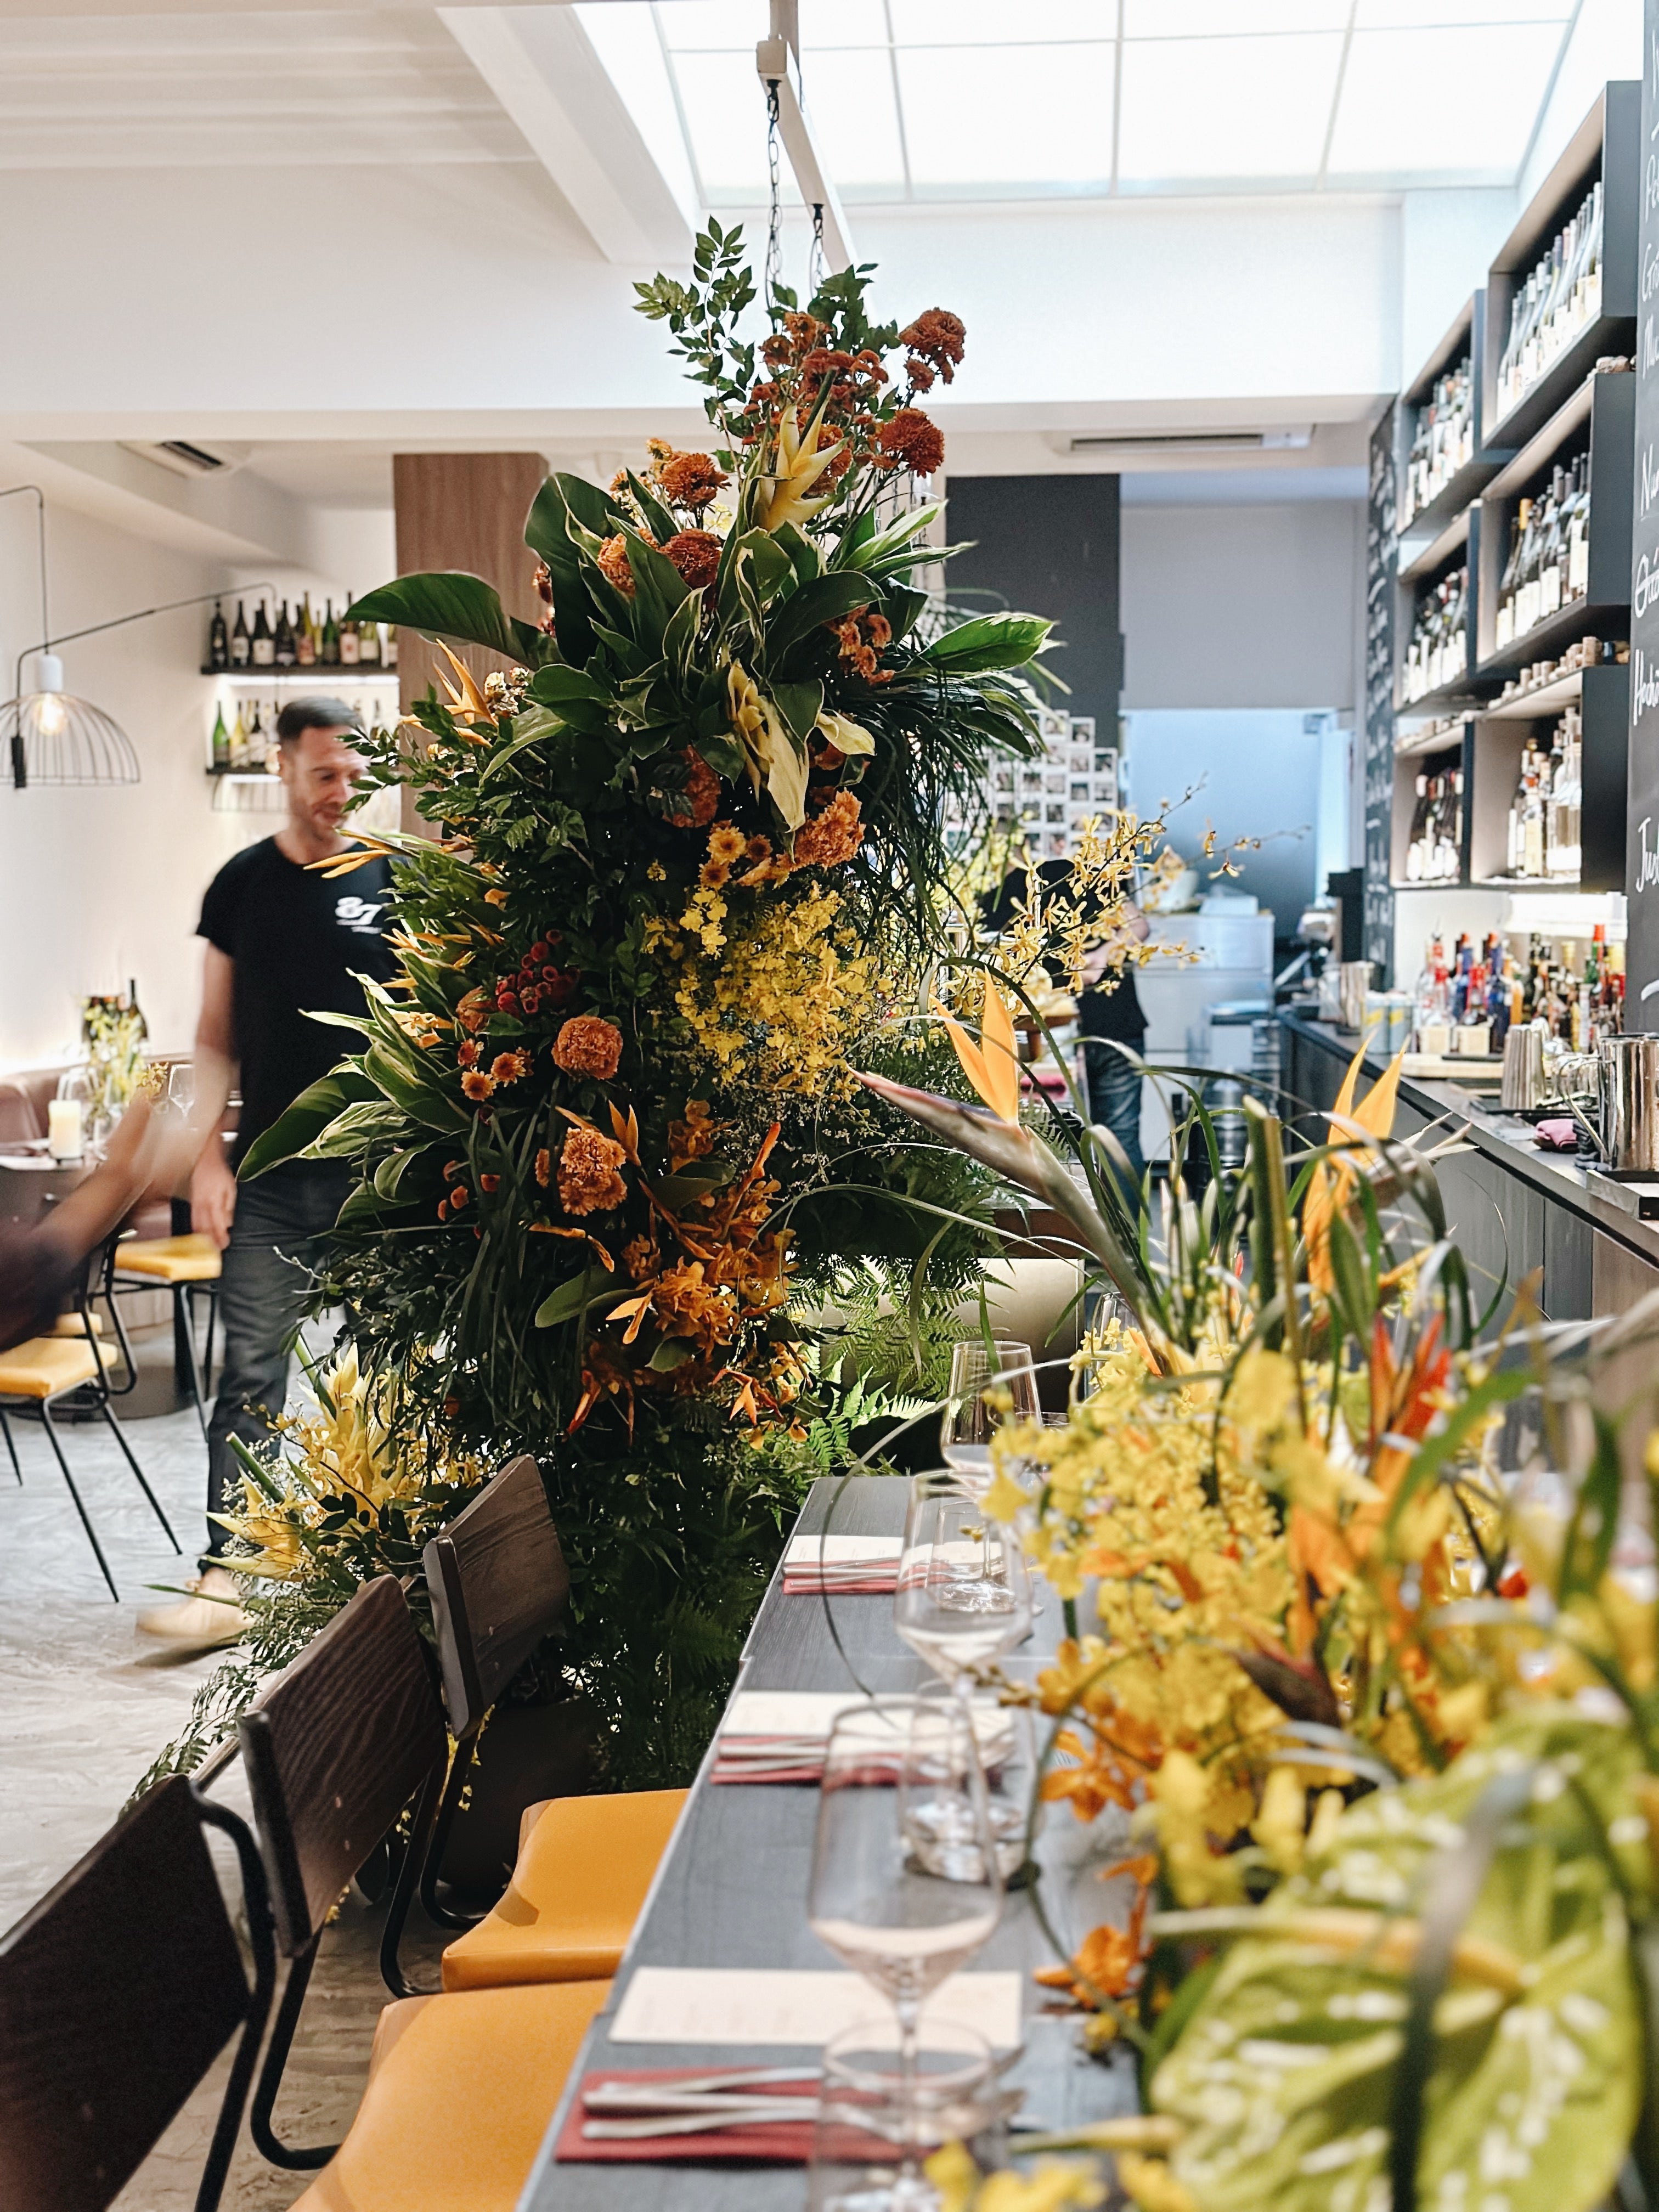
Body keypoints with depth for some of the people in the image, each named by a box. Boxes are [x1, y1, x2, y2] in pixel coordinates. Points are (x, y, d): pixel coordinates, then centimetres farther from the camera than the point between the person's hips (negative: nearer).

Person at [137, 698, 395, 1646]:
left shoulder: (396, 880, 2)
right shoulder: (243, 884, 5)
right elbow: (218, 1039, 9)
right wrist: (210, 1156, -1)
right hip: (269, 1176, 1)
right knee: (252, 1373, -1)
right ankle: (222, 1578, 0)